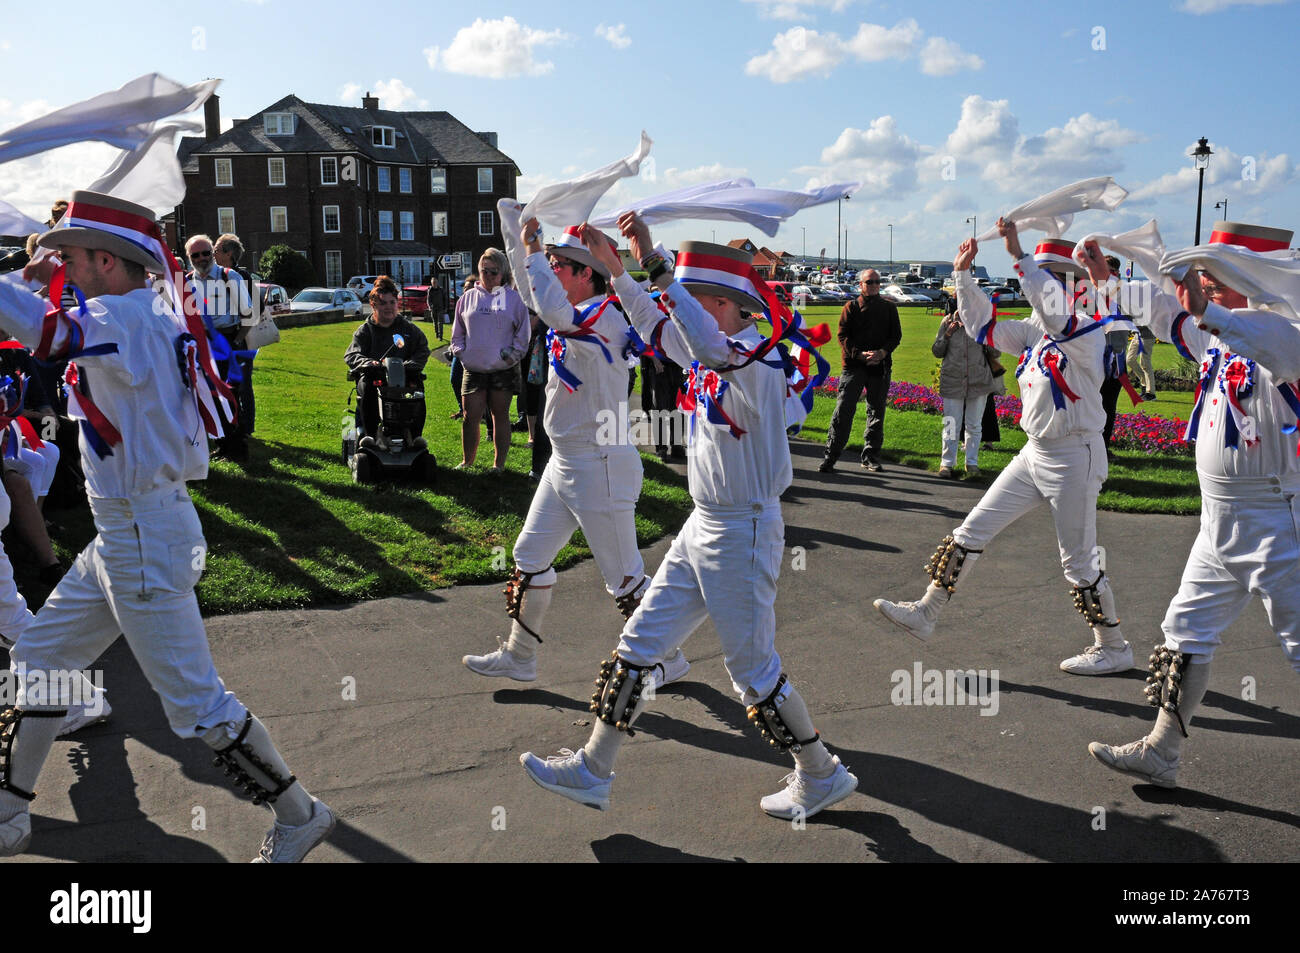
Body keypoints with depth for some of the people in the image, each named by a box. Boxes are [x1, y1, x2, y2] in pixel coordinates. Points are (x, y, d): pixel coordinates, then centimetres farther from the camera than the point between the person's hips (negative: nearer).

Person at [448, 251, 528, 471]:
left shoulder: (514, 298, 3)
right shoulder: (468, 297, 10)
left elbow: (522, 333, 5)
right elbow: (458, 331, 16)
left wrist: (512, 354, -5)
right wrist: (460, 352, 3)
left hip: (503, 369, -2)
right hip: (473, 369, 2)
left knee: (500, 416, 7)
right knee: (470, 417, 3)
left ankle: (499, 464, 15)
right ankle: (466, 461, 18)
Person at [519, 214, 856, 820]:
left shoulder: (754, 360, -20)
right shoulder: (711, 355, 7)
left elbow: (708, 345, -43)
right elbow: (656, 328, 23)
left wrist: (655, 266, -40)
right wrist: (617, 271, 14)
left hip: (744, 532, -9)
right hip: (701, 527, 9)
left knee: (752, 670, 3)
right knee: (640, 646, 11)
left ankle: (821, 776, 24)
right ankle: (593, 771, 21)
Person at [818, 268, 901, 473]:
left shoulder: (889, 308, 12)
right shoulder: (851, 307, 5)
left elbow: (896, 335, 8)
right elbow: (843, 336, -1)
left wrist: (883, 352, -10)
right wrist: (860, 354, -15)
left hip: (880, 366, 3)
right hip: (854, 365, -3)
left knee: (876, 412, 8)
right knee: (843, 410, -8)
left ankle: (870, 456, 18)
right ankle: (830, 456, -4)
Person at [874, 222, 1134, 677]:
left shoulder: (1087, 327, -15)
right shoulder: (1037, 328, 10)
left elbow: (1057, 312, -36)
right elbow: (983, 326, 15)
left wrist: (1019, 255, -35)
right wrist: (963, 275, 6)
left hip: (1074, 456, -8)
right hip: (1034, 452, 8)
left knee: (1079, 562, 2)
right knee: (972, 530, 8)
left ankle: (1113, 648, 20)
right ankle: (926, 613, 16)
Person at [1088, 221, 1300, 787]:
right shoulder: (1219, 334, 8)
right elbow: (1165, 315, 24)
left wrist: (1211, 315, -50)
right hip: (1219, 522, 9)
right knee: (1187, 633, 15)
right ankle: (1160, 754, 28)